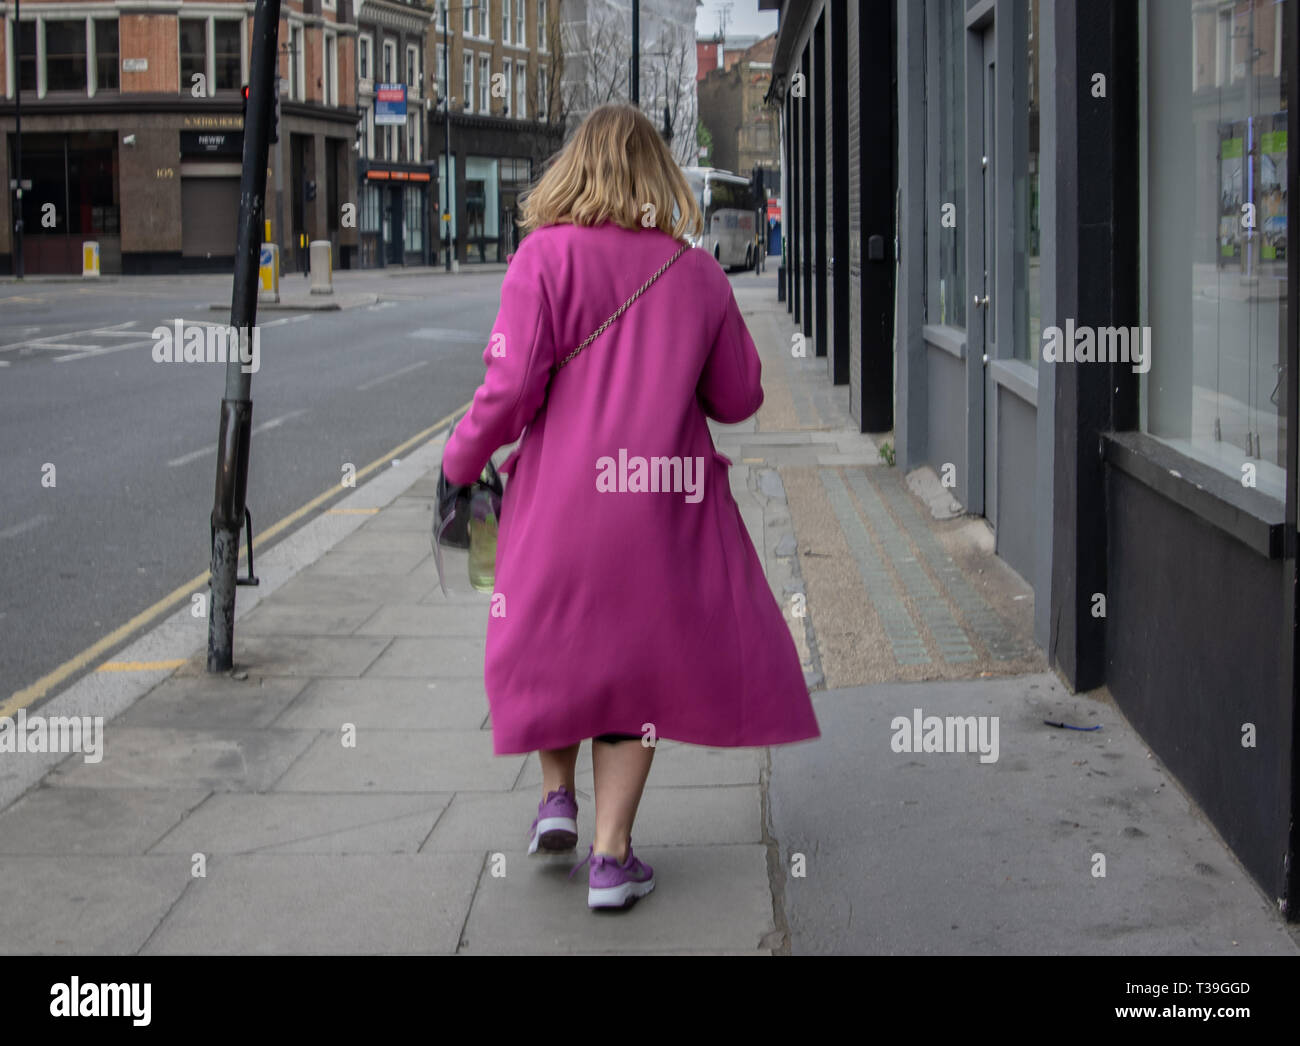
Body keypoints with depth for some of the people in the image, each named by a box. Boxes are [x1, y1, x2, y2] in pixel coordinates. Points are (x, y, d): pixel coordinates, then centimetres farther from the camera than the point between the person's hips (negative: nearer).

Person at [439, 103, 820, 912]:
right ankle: (611, 854, 9)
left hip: (563, 499, -1)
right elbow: (739, 397, 8)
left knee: (555, 640, 24)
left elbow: (512, 385, -14)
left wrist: (463, 459, 0)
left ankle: (558, 794, 19)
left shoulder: (546, 256, -7)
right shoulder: (699, 274, 2)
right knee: (639, 655, 11)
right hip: (667, 509, 2)